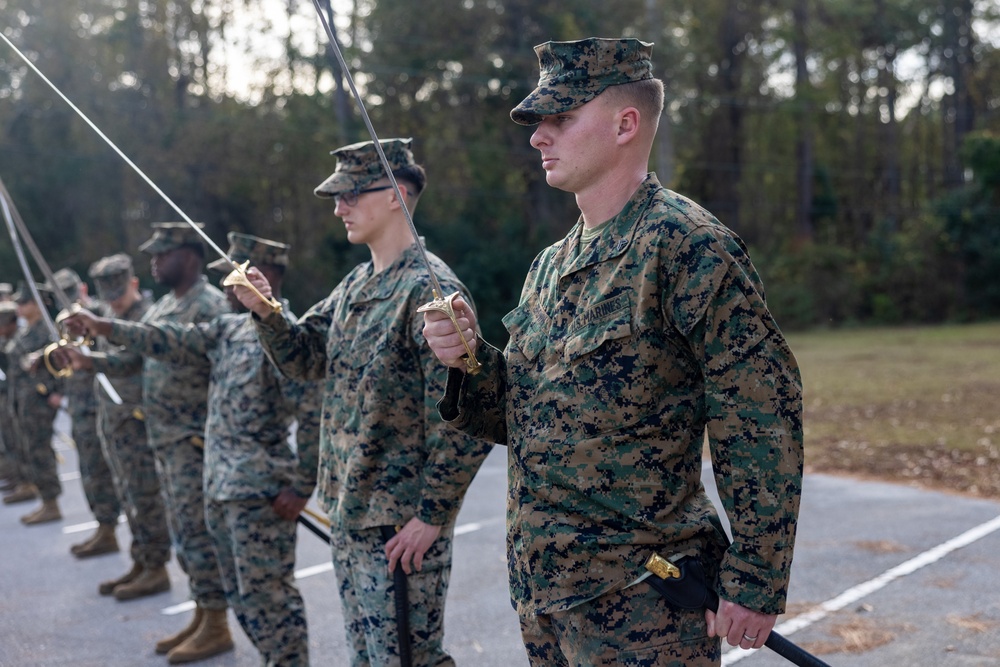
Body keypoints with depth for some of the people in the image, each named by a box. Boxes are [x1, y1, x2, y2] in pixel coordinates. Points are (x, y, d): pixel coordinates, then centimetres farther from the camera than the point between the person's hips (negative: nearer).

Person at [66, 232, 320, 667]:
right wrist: (105, 328, 3)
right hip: (221, 488, 9)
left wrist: (301, 487, -18)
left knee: (266, 596, -3)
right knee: (241, 594, 17)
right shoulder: (230, 327, 11)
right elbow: (176, 342, 10)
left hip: (261, 493, -9)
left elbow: (314, 416, -19)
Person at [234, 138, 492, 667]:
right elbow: (305, 358, 17)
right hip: (347, 515, 9)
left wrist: (432, 515, -19)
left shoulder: (428, 288, -17)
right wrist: (265, 312, -1)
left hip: (403, 526, -9)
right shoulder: (355, 285, 11)